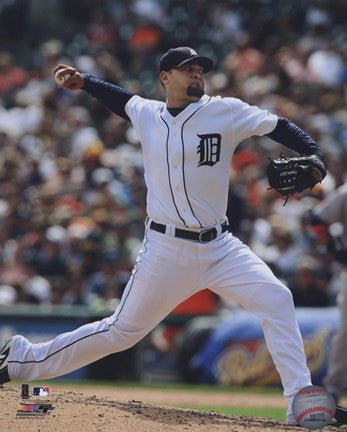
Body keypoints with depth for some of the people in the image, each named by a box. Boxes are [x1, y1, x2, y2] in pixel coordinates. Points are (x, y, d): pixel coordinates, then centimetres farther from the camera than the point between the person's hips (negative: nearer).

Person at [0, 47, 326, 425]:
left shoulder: (225, 111, -2)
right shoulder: (146, 115, 4)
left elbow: (279, 127, -7)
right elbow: (123, 100, 27)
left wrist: (314, 158, -21)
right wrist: (83, 82, 19)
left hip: (219, 248, 1)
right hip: (167, 249, -1)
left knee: (276, 299, -18)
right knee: (122, 330, 5)